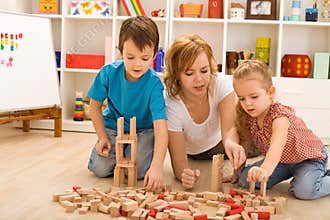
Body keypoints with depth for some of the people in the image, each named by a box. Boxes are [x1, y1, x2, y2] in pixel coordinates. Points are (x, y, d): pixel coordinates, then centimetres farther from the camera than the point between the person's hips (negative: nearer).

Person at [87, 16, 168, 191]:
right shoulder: (109, 72, -20)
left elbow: (161, 127, -37)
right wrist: (102, 138, -9)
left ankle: (138, 150, 12)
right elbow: (95, 106, -3)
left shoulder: (154, 84, -29)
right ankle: (118, 150, 17)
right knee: (100, 169, -16)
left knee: (138, 171, -22)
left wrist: (157, 166, -49)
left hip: (144, 130, -2)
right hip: (113, 127, 2)